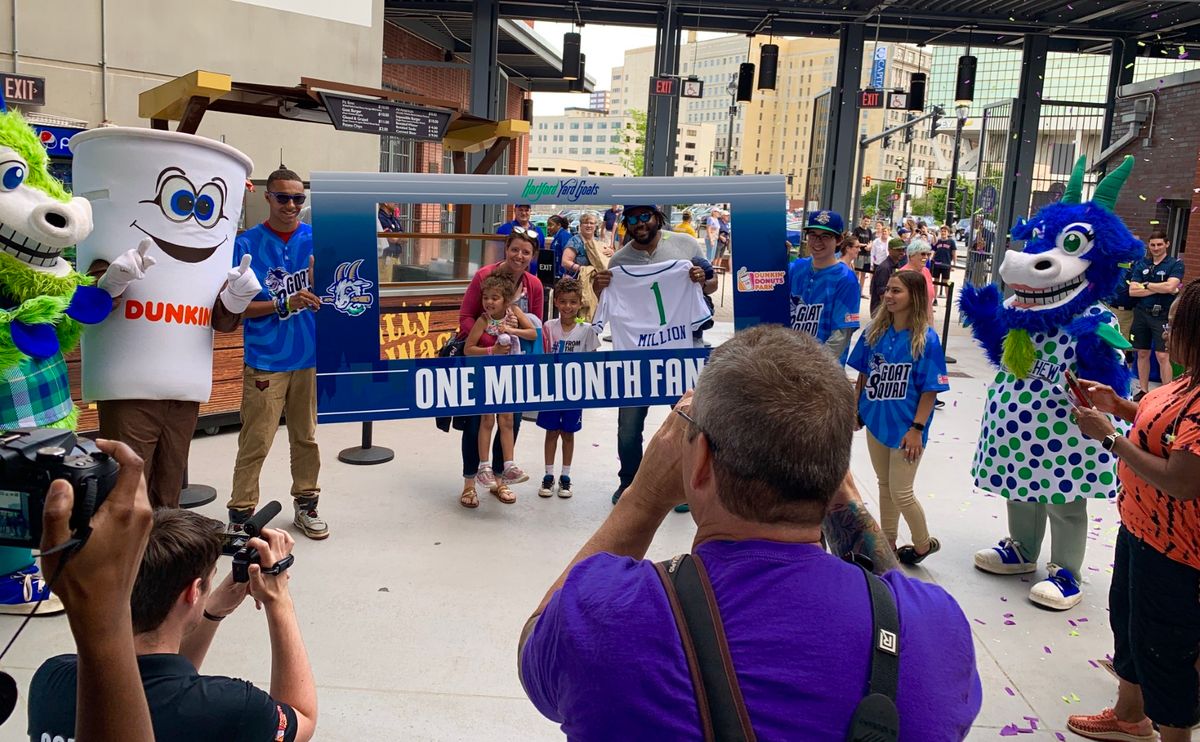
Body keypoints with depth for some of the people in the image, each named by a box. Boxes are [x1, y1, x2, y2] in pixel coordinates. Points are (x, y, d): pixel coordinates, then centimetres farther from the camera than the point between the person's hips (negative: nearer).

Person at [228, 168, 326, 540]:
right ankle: (240, 514, 10)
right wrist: (283, 304, -17)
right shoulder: (247, 244, -2)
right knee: (255, 442, -2)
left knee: (306, 438, 13)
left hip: (309, 356, 3)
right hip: (265, 360, -3)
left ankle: (305, 505, 27)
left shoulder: (317, 239, 4)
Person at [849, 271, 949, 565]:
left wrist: (917, 428, -16)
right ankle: (887, 543, 34)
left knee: (900, 492, 3)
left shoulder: (926, 339, -16)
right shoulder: (875, 331, -2)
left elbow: (930, 389, -14)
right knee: (885, 485, 18)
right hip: (876, 421, 5)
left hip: (905, 427, -5)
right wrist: (855, 409, 7)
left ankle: (923, 543, 28)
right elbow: (863, 374, 7)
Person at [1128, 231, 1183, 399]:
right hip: (1142, 314, 4)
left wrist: (1146, 285, -6)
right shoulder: (1141, 264, 7)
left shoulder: (1175, 264, -2)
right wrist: (1159, 289, -11)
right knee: (1142, 354, 10)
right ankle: (1144, 391, 20)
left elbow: (1170, 286, -18)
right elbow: (1132, 291, -2)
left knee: (1162, 356, -8)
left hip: (1163, 316, -4)